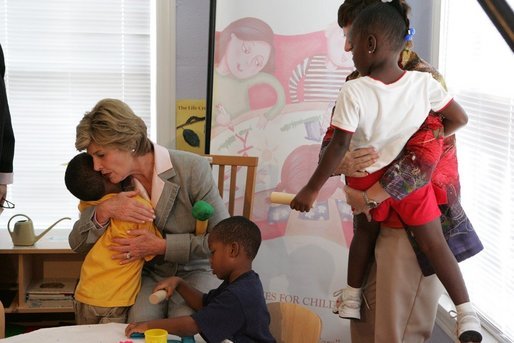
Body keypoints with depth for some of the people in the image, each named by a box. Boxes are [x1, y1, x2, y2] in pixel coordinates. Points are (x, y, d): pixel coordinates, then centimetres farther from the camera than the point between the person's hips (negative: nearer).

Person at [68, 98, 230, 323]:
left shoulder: (192, 169, -17)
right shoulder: (112, 183, -3)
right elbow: (77, 244, 0)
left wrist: (161, 246, -22)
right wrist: (103, 212, -20)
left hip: (195, 271, -3)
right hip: (149, 273, 3)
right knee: (140, 319, -29)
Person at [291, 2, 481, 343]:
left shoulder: (353, 92, -23)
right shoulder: (424, 82, -15)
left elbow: (339, 145, -21)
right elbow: (459, 118, -4)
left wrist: (311, 189, -13)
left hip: (368, 180, 0)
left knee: (366, 231, 24)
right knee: (434, 243, 7)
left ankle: (352, 298, 37)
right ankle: (467, 314, 3)